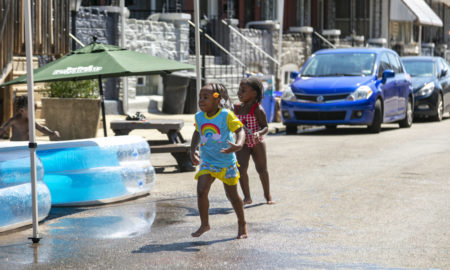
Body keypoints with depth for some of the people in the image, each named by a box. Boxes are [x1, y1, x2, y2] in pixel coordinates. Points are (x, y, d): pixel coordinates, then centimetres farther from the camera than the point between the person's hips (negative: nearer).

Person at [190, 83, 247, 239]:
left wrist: (238, 145, -35)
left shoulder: (226, 115, -15)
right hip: (207, 162, 3)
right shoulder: (199, 117, 1)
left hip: (226, 163, -3)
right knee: (201, 191, -12)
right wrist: (192, 151, 11)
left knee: (232, 194, 8)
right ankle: (204, 224, 5)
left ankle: (242, 224, 28)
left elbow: (240, 131, -16)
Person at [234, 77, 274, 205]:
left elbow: (265, 127, -16)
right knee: (241, 168, -13)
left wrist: (259, 133, -35)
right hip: (242, 144, 3)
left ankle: (267, 195, 29)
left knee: (262, 169, 10)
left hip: (257, 143, -3)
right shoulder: (237, 108, -1)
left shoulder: (258, 110, -18)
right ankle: (247, 197, -3)